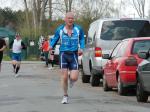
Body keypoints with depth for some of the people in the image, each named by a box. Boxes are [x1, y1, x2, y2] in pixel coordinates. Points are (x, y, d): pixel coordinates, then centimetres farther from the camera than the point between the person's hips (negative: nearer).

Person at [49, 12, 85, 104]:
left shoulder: (78, 29, 0)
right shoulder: (60, 30, -1)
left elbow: (82, 39, 13)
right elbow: (55, 39, 11)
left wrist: (81, 48, -3)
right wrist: (51, 46, -8)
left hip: (74, 55, 0)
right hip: (64, 54, 0)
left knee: (74, 78, -8)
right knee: (64, 77, -3)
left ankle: (71, 77, 32)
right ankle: (65, 96, 16)